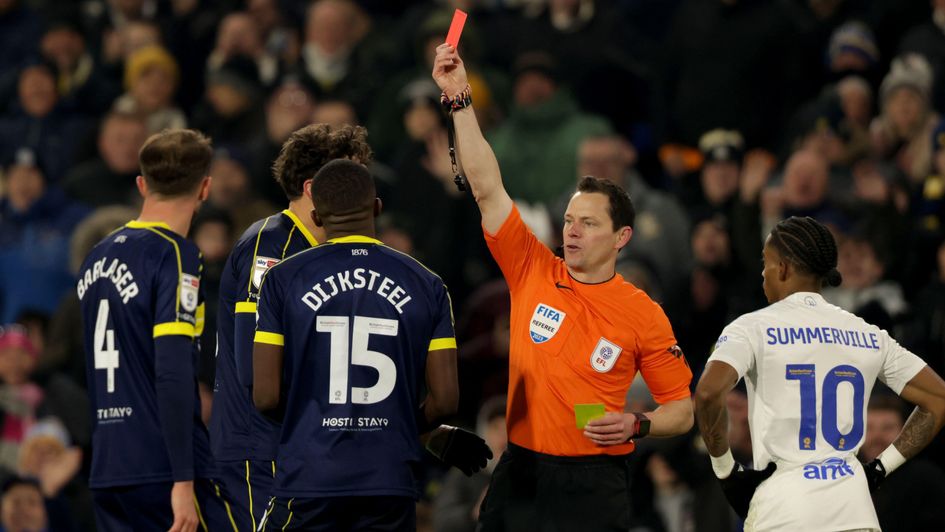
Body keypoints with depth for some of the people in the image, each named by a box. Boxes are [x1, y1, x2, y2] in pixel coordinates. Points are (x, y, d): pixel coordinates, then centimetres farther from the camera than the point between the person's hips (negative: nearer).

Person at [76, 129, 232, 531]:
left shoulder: (96, 257, 14)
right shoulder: (175, 255, -9)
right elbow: (173, 372, -17)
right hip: (163, 469, -7)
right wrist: (184, 480, -18)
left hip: (106, 471, 7)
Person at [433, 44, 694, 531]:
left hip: (592, 485, -3)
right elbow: (487, 189, 0)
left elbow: (682, 408, 4)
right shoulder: (534, 273, 4)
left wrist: (636, 425, -16)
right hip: (520, 473, 3)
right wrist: (459, 99, -5)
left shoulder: (643, 314, -2)